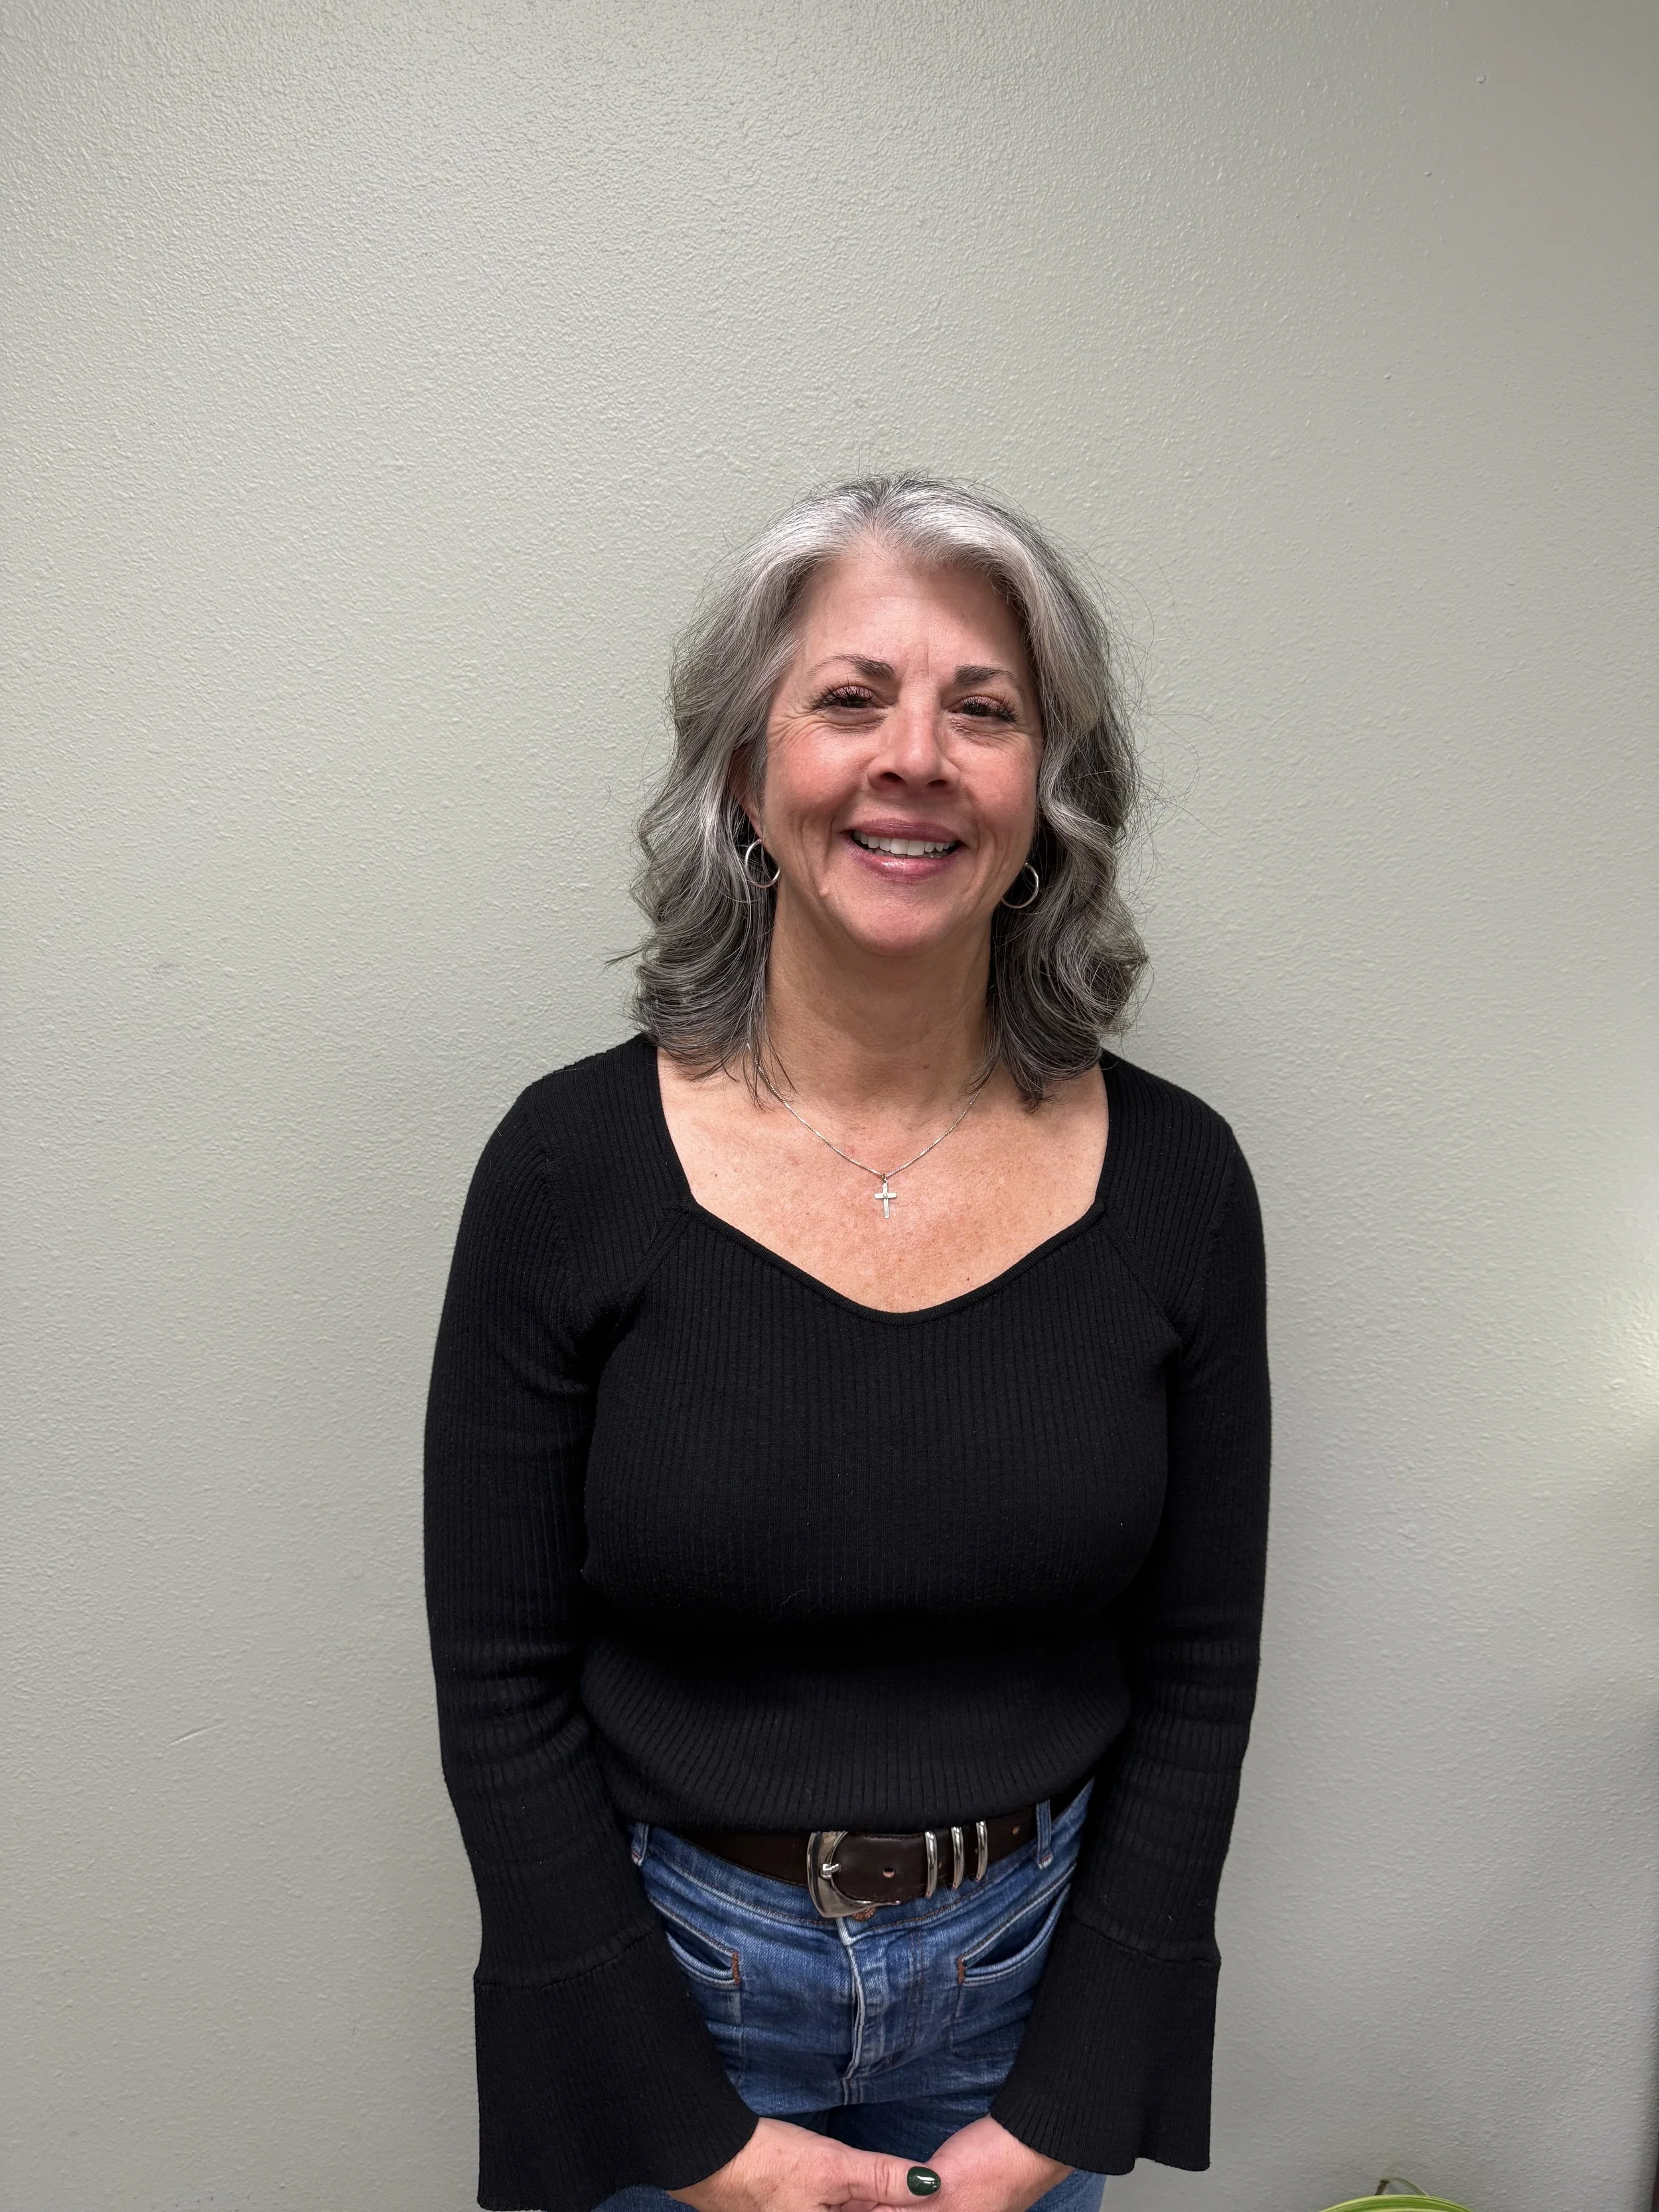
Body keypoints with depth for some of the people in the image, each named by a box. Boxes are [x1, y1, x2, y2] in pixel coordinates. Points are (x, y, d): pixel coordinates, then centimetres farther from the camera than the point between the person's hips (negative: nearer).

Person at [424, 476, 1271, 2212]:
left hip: (1034, 1970, 2)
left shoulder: (1176, 1179, -12)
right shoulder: (573, 1166, -17)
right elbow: (500, 1689, -11)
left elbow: (1198, 1674, -5)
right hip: (661, 1966, -1)